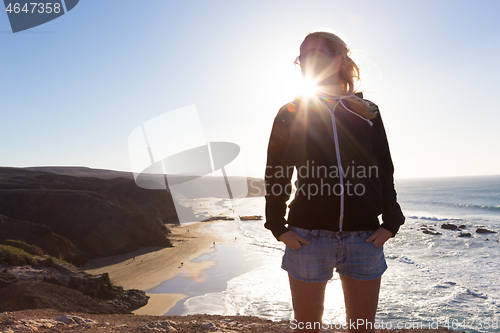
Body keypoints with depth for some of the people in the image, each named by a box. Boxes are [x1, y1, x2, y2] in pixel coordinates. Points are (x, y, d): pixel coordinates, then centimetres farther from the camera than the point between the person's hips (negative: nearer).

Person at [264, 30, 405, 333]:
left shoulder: (367, 112, 10)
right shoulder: (290, 113, 6)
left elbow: (385, 171, 9)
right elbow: (275, 174, 3)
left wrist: (390, 222, -1)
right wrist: (279, 227, -5)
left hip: (364, 237, 2)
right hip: (308, 236, -1)